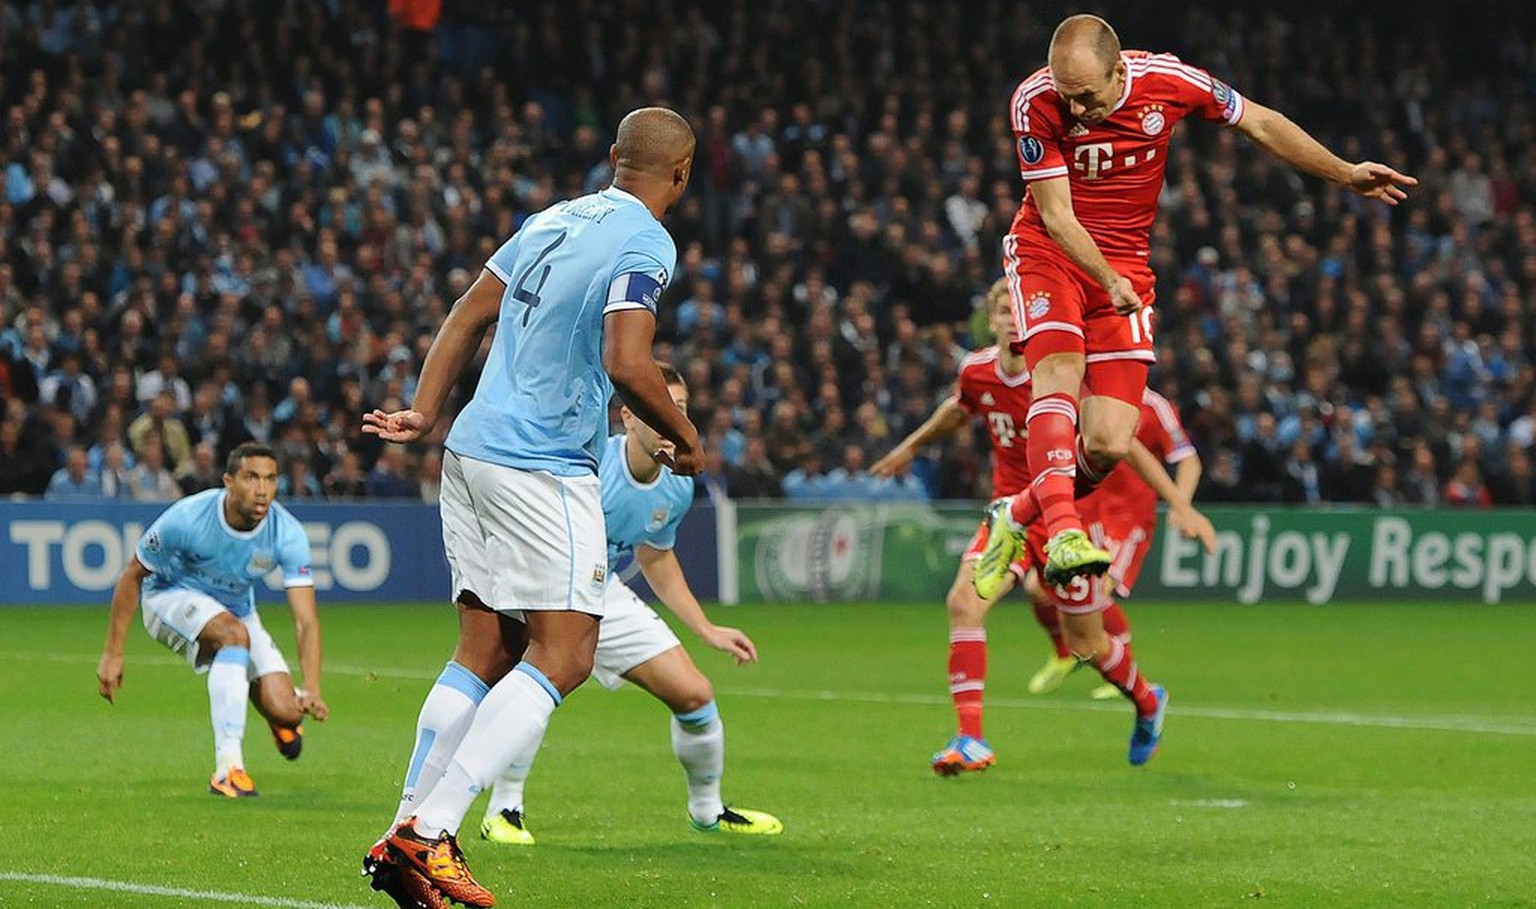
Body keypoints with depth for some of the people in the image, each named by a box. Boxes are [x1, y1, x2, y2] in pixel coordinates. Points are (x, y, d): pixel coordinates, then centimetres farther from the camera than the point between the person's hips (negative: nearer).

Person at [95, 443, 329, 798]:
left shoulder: (287, 534, -24)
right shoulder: (186, 519, -30)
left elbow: (306, 620, -26)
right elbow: (131, 576, -15)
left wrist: (311, 689, -41)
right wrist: (112, 654, -16)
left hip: (236, 609, 3)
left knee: (286, 713, -13)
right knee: (235, 633, -37)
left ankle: (281, 717, 30)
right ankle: (228, 768, -37)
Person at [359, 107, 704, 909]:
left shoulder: (555, 220, 15)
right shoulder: (646, 243, -10)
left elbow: (469, 314, 17)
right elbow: (627, 364, -20)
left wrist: (423, 412, 17)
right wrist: (685, 439, -5)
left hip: (474, 452, 9)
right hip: (542, 471, -8)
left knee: (484, 653, 10)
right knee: (563, 656, -8)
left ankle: (407, 834, 5)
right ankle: (429, 831, -18)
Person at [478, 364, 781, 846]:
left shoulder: (677, 489, -4)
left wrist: (707, 630, 15)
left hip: (605, 594, 7)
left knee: (694, 694, 3)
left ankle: (707, 810, 30)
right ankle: (503, 810, -18)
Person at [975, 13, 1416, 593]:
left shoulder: (1167, 82, -14)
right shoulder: (1035, 103, -19)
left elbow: (1259, 124, 2)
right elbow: (1056, 216, -17)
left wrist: (1345, 175, 1)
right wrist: (1107, 280, -31)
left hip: (1125, 266, 2)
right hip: (1047, 253, -2)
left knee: (1108, 446, -9)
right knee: (1059, 370, -30)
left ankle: (1017, 518, 15)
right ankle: (1063, 533, -42)